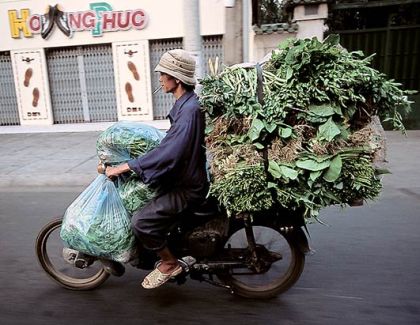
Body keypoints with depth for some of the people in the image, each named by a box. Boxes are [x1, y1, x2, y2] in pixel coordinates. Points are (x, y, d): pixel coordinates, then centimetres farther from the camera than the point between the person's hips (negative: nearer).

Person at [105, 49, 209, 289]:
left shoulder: (190, 109, -25)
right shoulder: (185, 103, 7)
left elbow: (169, 153, -33)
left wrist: (123, 168, -28)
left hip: (188, 187, -10)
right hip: (182, 175, 10)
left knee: (141, 221, -19)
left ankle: (170, 263, 6)